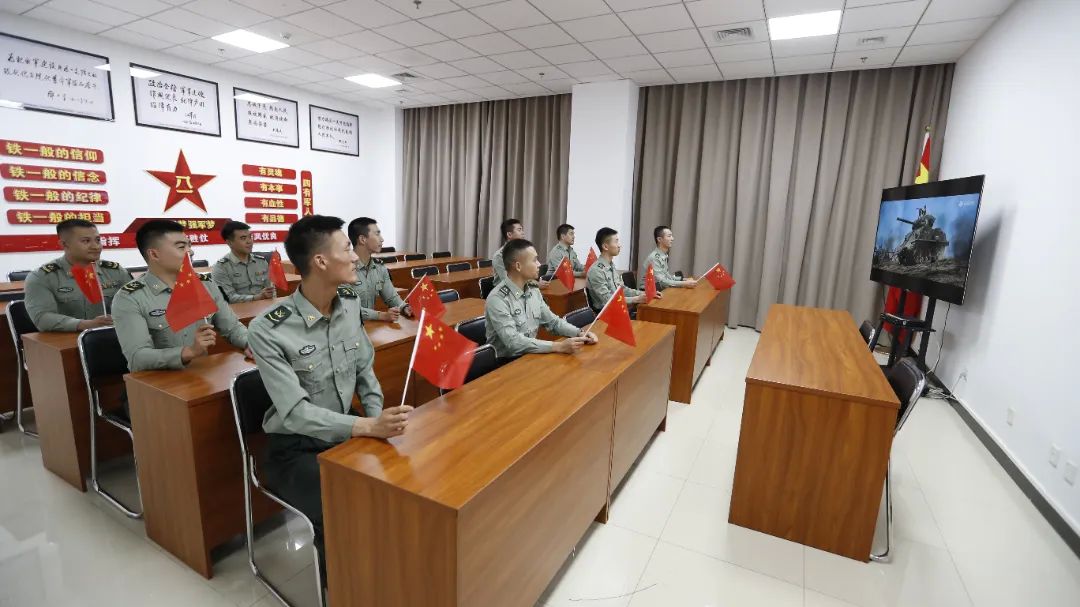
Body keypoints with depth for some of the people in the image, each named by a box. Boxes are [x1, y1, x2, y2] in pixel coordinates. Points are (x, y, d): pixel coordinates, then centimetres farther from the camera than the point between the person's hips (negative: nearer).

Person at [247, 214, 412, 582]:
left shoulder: (351, 303, -2)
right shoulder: (268, 330, -21)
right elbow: (296, 413, -26)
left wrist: (380, 421, -7)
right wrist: (369, 427, -38)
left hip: (347, 432, 5)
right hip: (295, 447, -5)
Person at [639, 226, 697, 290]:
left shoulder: (664, 256, 8)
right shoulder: (654, 258, -18)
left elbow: (667, 277, 14)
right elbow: (661, 282, -24)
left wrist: (684, 280, 1)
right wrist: (684, 284, -26)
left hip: (658, 291, 8)